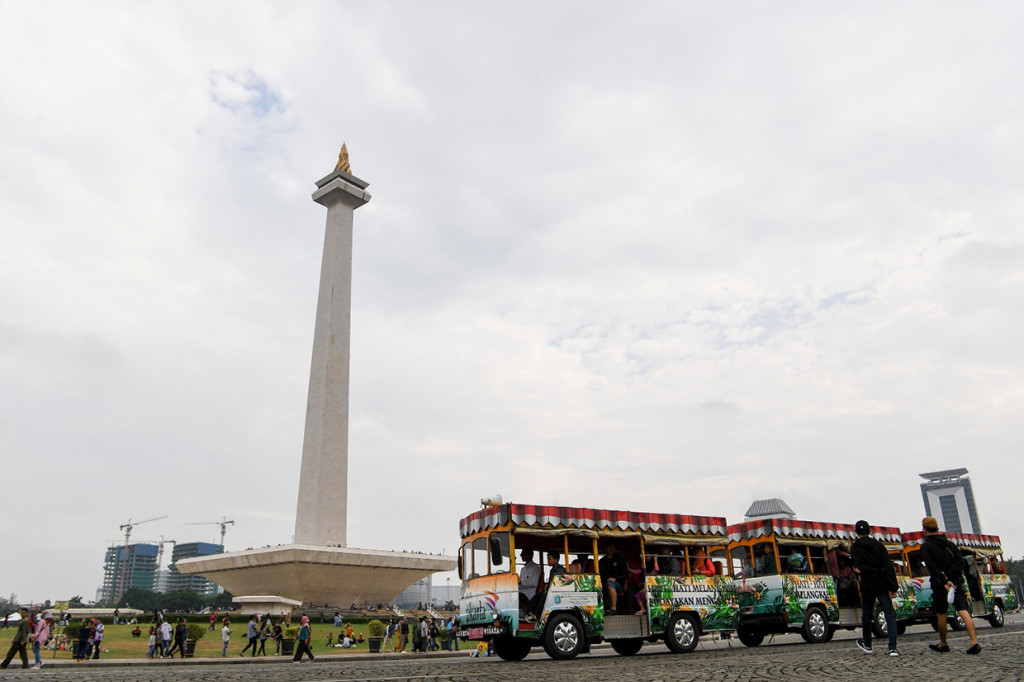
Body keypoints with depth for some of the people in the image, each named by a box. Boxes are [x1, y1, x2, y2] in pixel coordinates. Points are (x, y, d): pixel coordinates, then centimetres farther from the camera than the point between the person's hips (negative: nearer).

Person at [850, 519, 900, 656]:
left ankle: (867, 645, 27)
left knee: (866, 614, 15)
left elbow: (859, 567, -13)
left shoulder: (854, 548, -1)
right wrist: (893, 587, -8)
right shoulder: (878, 545, 0)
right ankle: (892, 648, -10)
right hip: (882, 585, 1)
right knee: (890, 614, 1)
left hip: (867, 587, 0)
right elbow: (888, 567, -6)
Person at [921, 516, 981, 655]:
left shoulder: (925, 546, -3)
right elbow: (960, 562, 3)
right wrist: (948, 576, -7)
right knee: (964, 611, -4)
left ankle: (943, 644, 20)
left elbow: (932, 567, -15)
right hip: (956, 582, 4)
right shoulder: (949, 544, 14)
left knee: (941, 614, 9)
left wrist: (943, 581, -19)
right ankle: (974, 642, -17)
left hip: (940, 585, -4)